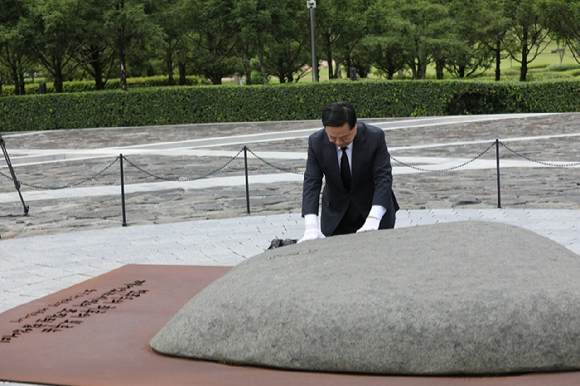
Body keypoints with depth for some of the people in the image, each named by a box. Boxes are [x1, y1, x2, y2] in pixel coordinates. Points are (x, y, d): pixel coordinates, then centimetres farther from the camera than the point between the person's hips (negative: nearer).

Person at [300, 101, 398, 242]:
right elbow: (311, 183, -19)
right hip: (335, 217, 1)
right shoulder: (316, 142, -15)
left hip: (374, 208, -1)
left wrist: (373, 220, -38)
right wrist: (311, 227, -32)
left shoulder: (375, 137, -21)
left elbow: (383, 178, -24)